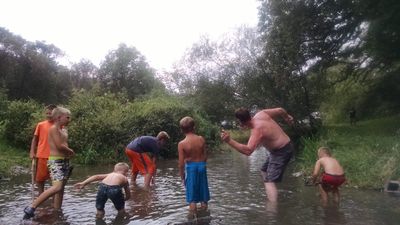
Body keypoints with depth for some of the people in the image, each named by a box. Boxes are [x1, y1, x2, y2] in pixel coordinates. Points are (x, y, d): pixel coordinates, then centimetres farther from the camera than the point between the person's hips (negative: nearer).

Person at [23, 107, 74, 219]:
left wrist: (69, 153, -2)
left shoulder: (64, 130, 16)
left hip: (64, 161, 9)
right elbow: (60, 146, -17)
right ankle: (31, 208, -12)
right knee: (57, 187, -22)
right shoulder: (53, 128, -10)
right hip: (55, 161, -9)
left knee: (61, 189, 10)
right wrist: (71, 151, -2)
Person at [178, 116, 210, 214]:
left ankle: (193, 209, 18)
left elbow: (181, 162, -11)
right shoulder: (201, 139, -8)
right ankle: (204, 206, 32)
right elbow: (205, 155, -1)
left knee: (191, 189, 10)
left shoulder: (182, 144, -15)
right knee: (202, 188, 18)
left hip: (190, 167, -3)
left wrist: (181, 174, 2)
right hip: (201, 165, 3)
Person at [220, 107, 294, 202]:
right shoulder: (260, 114, -6)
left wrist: (229, 141, -47)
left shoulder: (256, 130, -30)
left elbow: (248, 150, -42)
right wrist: (287, 117, 26)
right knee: (264, 171, 24)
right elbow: (280, 110, 6)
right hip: (283, 146, 10)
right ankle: (271, 200, 33)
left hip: (281, 151, -10)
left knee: (269, 181, -17)